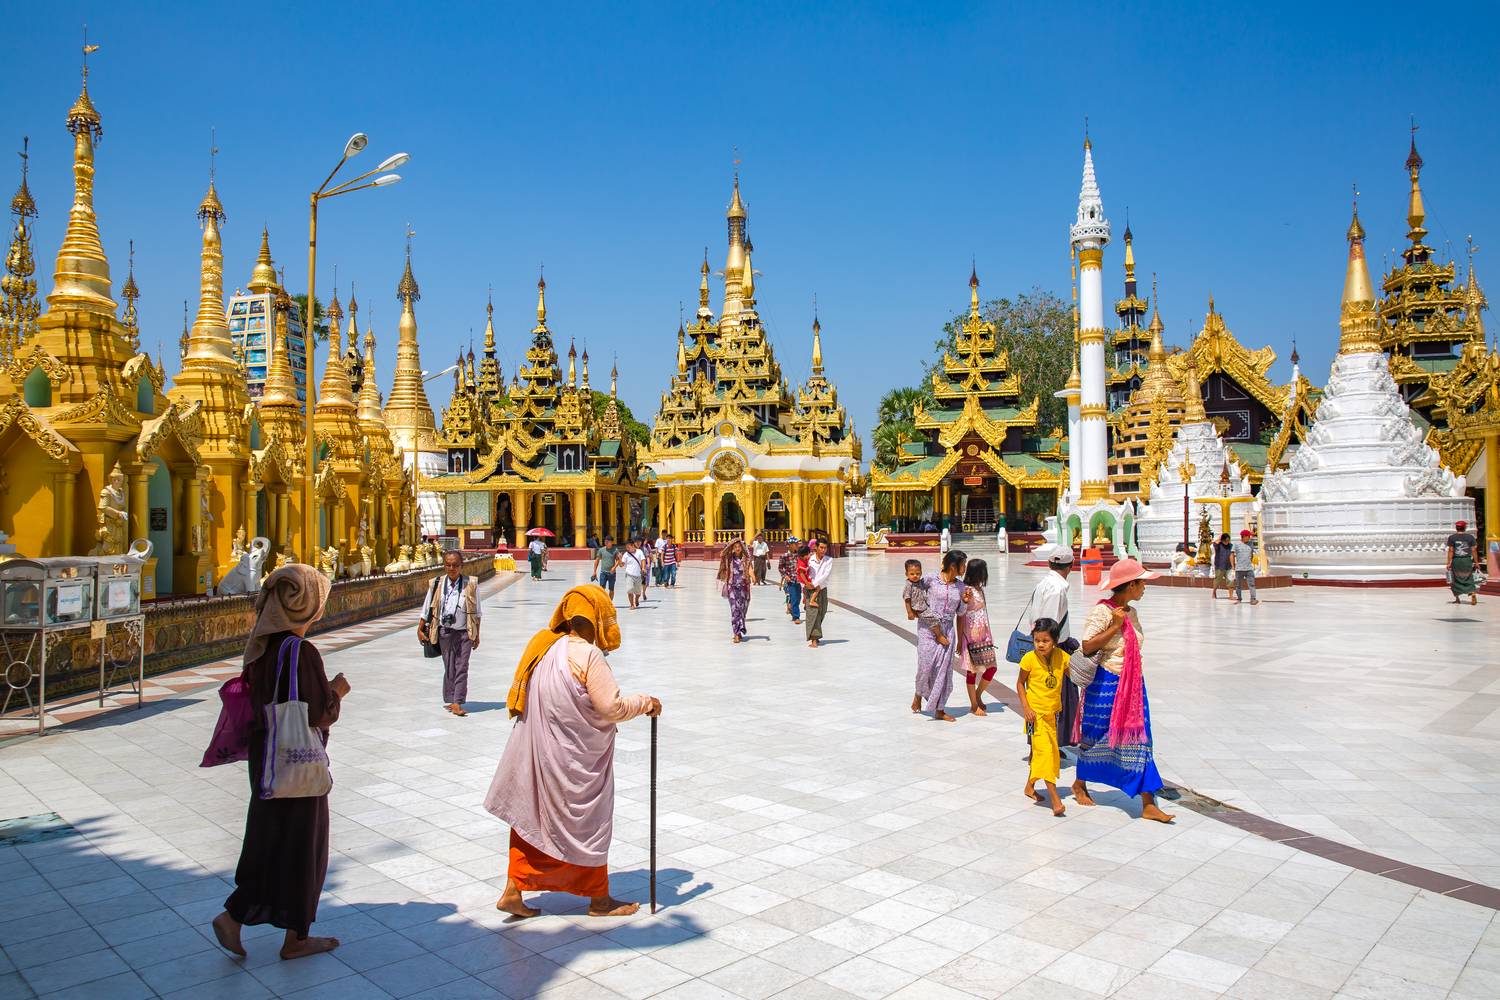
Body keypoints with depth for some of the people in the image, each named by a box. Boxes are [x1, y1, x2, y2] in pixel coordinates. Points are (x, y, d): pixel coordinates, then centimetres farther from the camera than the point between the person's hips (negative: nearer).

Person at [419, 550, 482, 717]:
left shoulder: (471, 584, -4)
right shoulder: (437, 584, -1)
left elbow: (476, 612, 4)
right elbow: (426, 609, 9)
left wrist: (477, 635, 7)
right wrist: (420, 629, 6)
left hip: (465, 632, -1)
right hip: (445, 632, 1)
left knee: (462, 667, -5)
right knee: (449, 668, 7)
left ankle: (457, 703, -4)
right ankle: (450, 700, 16)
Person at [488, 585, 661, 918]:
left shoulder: (545, 646, 3)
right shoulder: (588, 655, -21)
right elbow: (612, 706, -21)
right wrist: (646, 703, -5)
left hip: (536, 751, 7)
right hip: (573, 759, -7)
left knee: (532, 816, 18)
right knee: (586, 823, 9)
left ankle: (513, 891, 20)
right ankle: (599, 899, 24)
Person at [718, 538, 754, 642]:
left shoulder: (746, 559, 1)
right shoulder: (729, 559, 3)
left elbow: (750, 570, -13)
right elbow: (726, 572, 9)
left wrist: (753, 576, -33)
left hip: (743, 587, 1)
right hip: (732, 586, -1)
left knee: (742, 608, 9)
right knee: (735, 609, -10)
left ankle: (739, 631, 28)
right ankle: (737, 634, -12)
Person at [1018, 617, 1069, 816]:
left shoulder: (1061, 656, -5)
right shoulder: (1030, 658, -13)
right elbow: (1020, 683, -3)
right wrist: (1025, 707, -12)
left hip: (1053, 711, 4)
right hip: (1035, 711, -4)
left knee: (1039, 751, 15)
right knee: (1043, 750, -12)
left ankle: (1030, 786, 34)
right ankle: (1054, 797, -12)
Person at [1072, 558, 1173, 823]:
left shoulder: (1131, 612, 9)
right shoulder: (1102, 611, -15)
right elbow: (1087, 647, -21)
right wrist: (1115, 626, -23)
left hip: (1132, 685, 7)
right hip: (1106, 683, -7)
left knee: (1139, 739, 1)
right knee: (1096, 736, 8)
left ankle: (1148, 804, 2)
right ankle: (1080, 784, 31)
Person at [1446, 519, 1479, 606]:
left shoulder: (1452, 537, -3)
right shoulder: (1470, 537, 0)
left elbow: (1451, 550, -6)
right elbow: (1473, 550, 0)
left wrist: (1449, 562, -5)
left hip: (1456, 560, -1)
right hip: (1467, 560, 1)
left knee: (1456, 579, 11)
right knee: (1468, 578, 11)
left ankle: (1457, 598, 14)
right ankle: (1473, 593, -13)